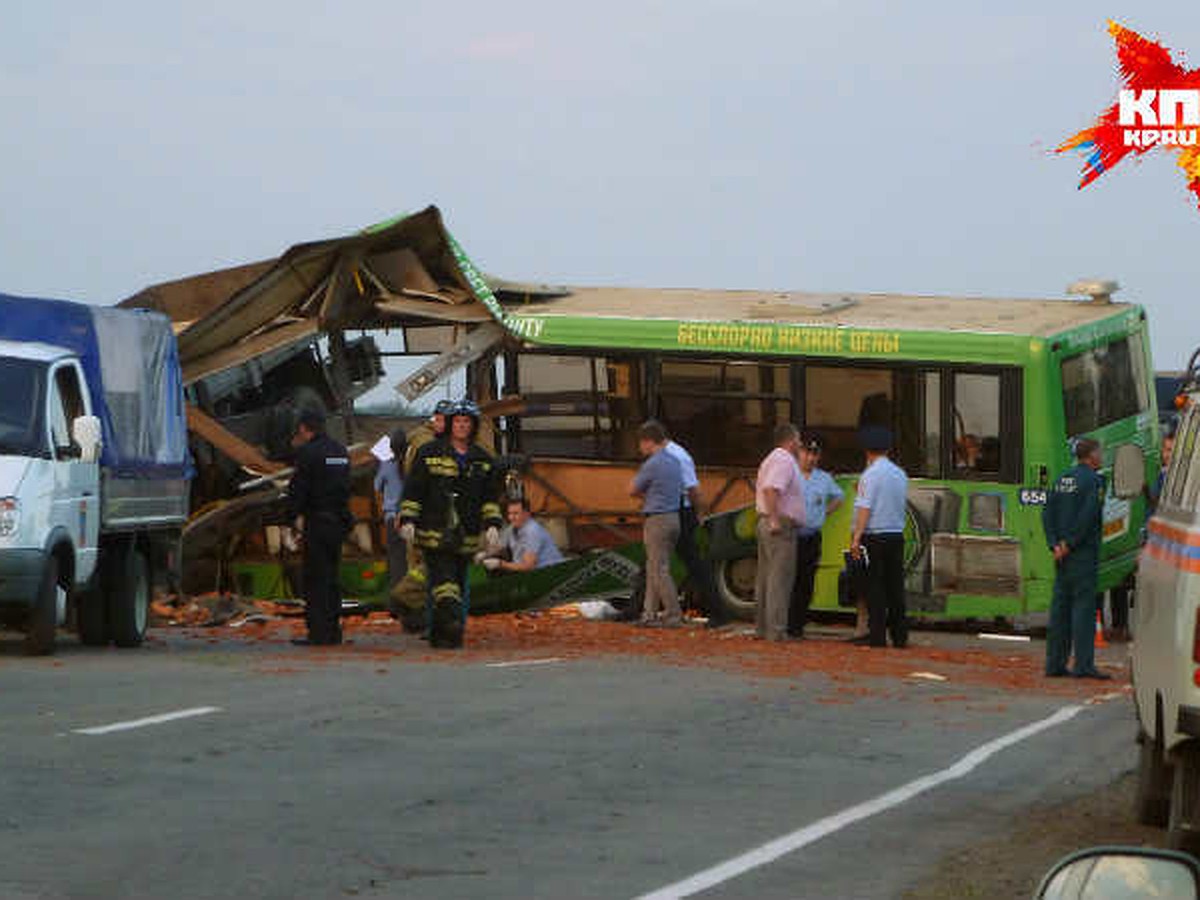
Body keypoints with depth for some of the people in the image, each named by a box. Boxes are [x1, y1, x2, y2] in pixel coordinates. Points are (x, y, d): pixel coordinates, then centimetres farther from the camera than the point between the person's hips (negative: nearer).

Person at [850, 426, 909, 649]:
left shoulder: (870, 474, -10)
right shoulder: (900, 474, 12)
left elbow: (865, 508, -14)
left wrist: (856, 538, -15)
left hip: (874, 536, -6)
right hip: (897, 535, 6)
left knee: (875, 588, -4)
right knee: (895, 587, 8)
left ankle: (877, 636, -6)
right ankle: (900, 636, 8)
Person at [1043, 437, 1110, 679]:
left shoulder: (1063, 479, 13)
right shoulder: (1093, 480, -10)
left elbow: (1048, 513, 9)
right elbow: (1088, 514, -20)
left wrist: (1055, 544, 2)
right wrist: (1070, 543, -13)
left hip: (1063, 553, 7)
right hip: (1083, 551, -7)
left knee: (1060, 605, 10)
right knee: (1084, 604, -7)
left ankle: (1055, 663, 10)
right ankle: (1084, 665, -10)